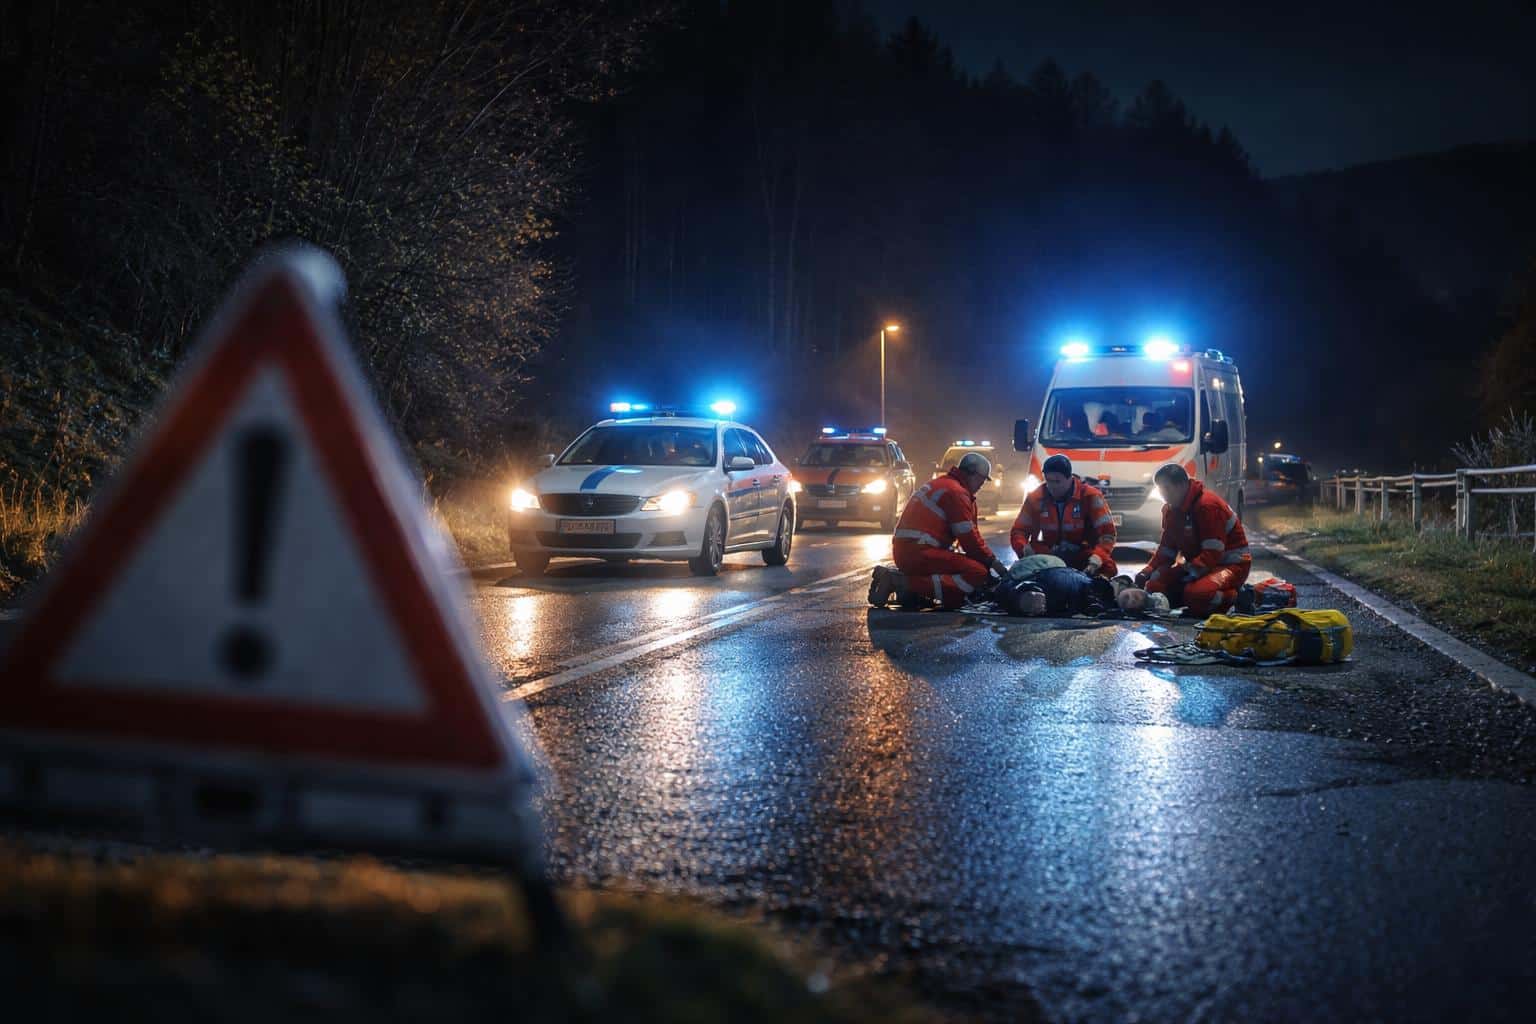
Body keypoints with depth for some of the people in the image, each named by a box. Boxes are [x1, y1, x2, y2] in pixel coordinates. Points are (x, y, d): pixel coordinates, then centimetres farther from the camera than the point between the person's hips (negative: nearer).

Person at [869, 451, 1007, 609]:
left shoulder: (941, 484, 26)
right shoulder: (956, 491, -7)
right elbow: (969, 539, -10)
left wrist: (990, 559, 22)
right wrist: (993, 562, 1)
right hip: (919, 553, -10)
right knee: (979, 574, -20)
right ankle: (906, 583, -23)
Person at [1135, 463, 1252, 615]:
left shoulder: (1207, 504, -22)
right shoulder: (1172, 510, 6)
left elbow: (1212, 553, -27)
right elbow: (1166, 549, 12)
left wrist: (1188, 571, -32)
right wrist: (1147, 572, -4)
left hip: (1231, 564, -9)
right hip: (1200, 562, 9)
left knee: (1196, 594, -37)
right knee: (1155, 585, -6)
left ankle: (1236, 597, -6)